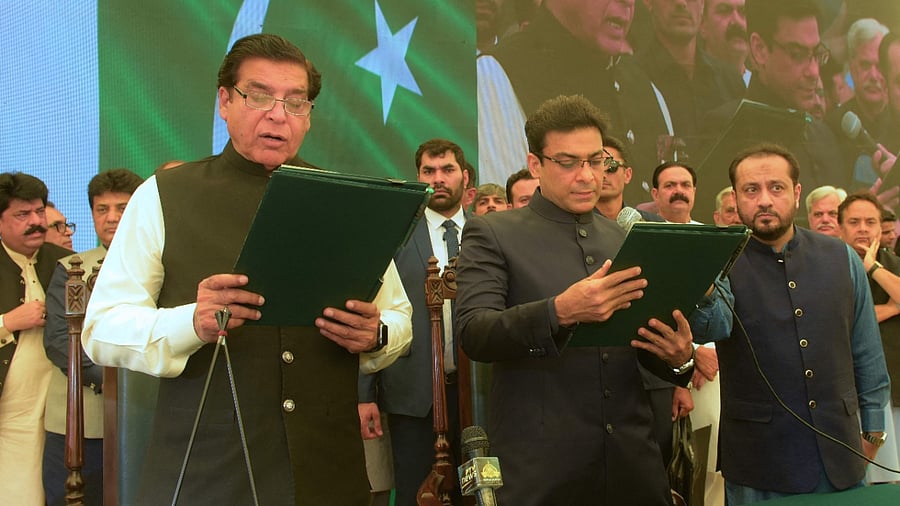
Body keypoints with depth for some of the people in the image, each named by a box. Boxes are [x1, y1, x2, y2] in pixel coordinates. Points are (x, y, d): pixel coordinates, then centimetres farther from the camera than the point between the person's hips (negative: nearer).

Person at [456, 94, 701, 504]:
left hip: (631, 456, 4)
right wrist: (559, 312, -30)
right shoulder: (492, 234, -3)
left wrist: (678, 356, -9)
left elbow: (648, 338, 14)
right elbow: (472, 333, -14)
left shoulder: (628, 240, 10)